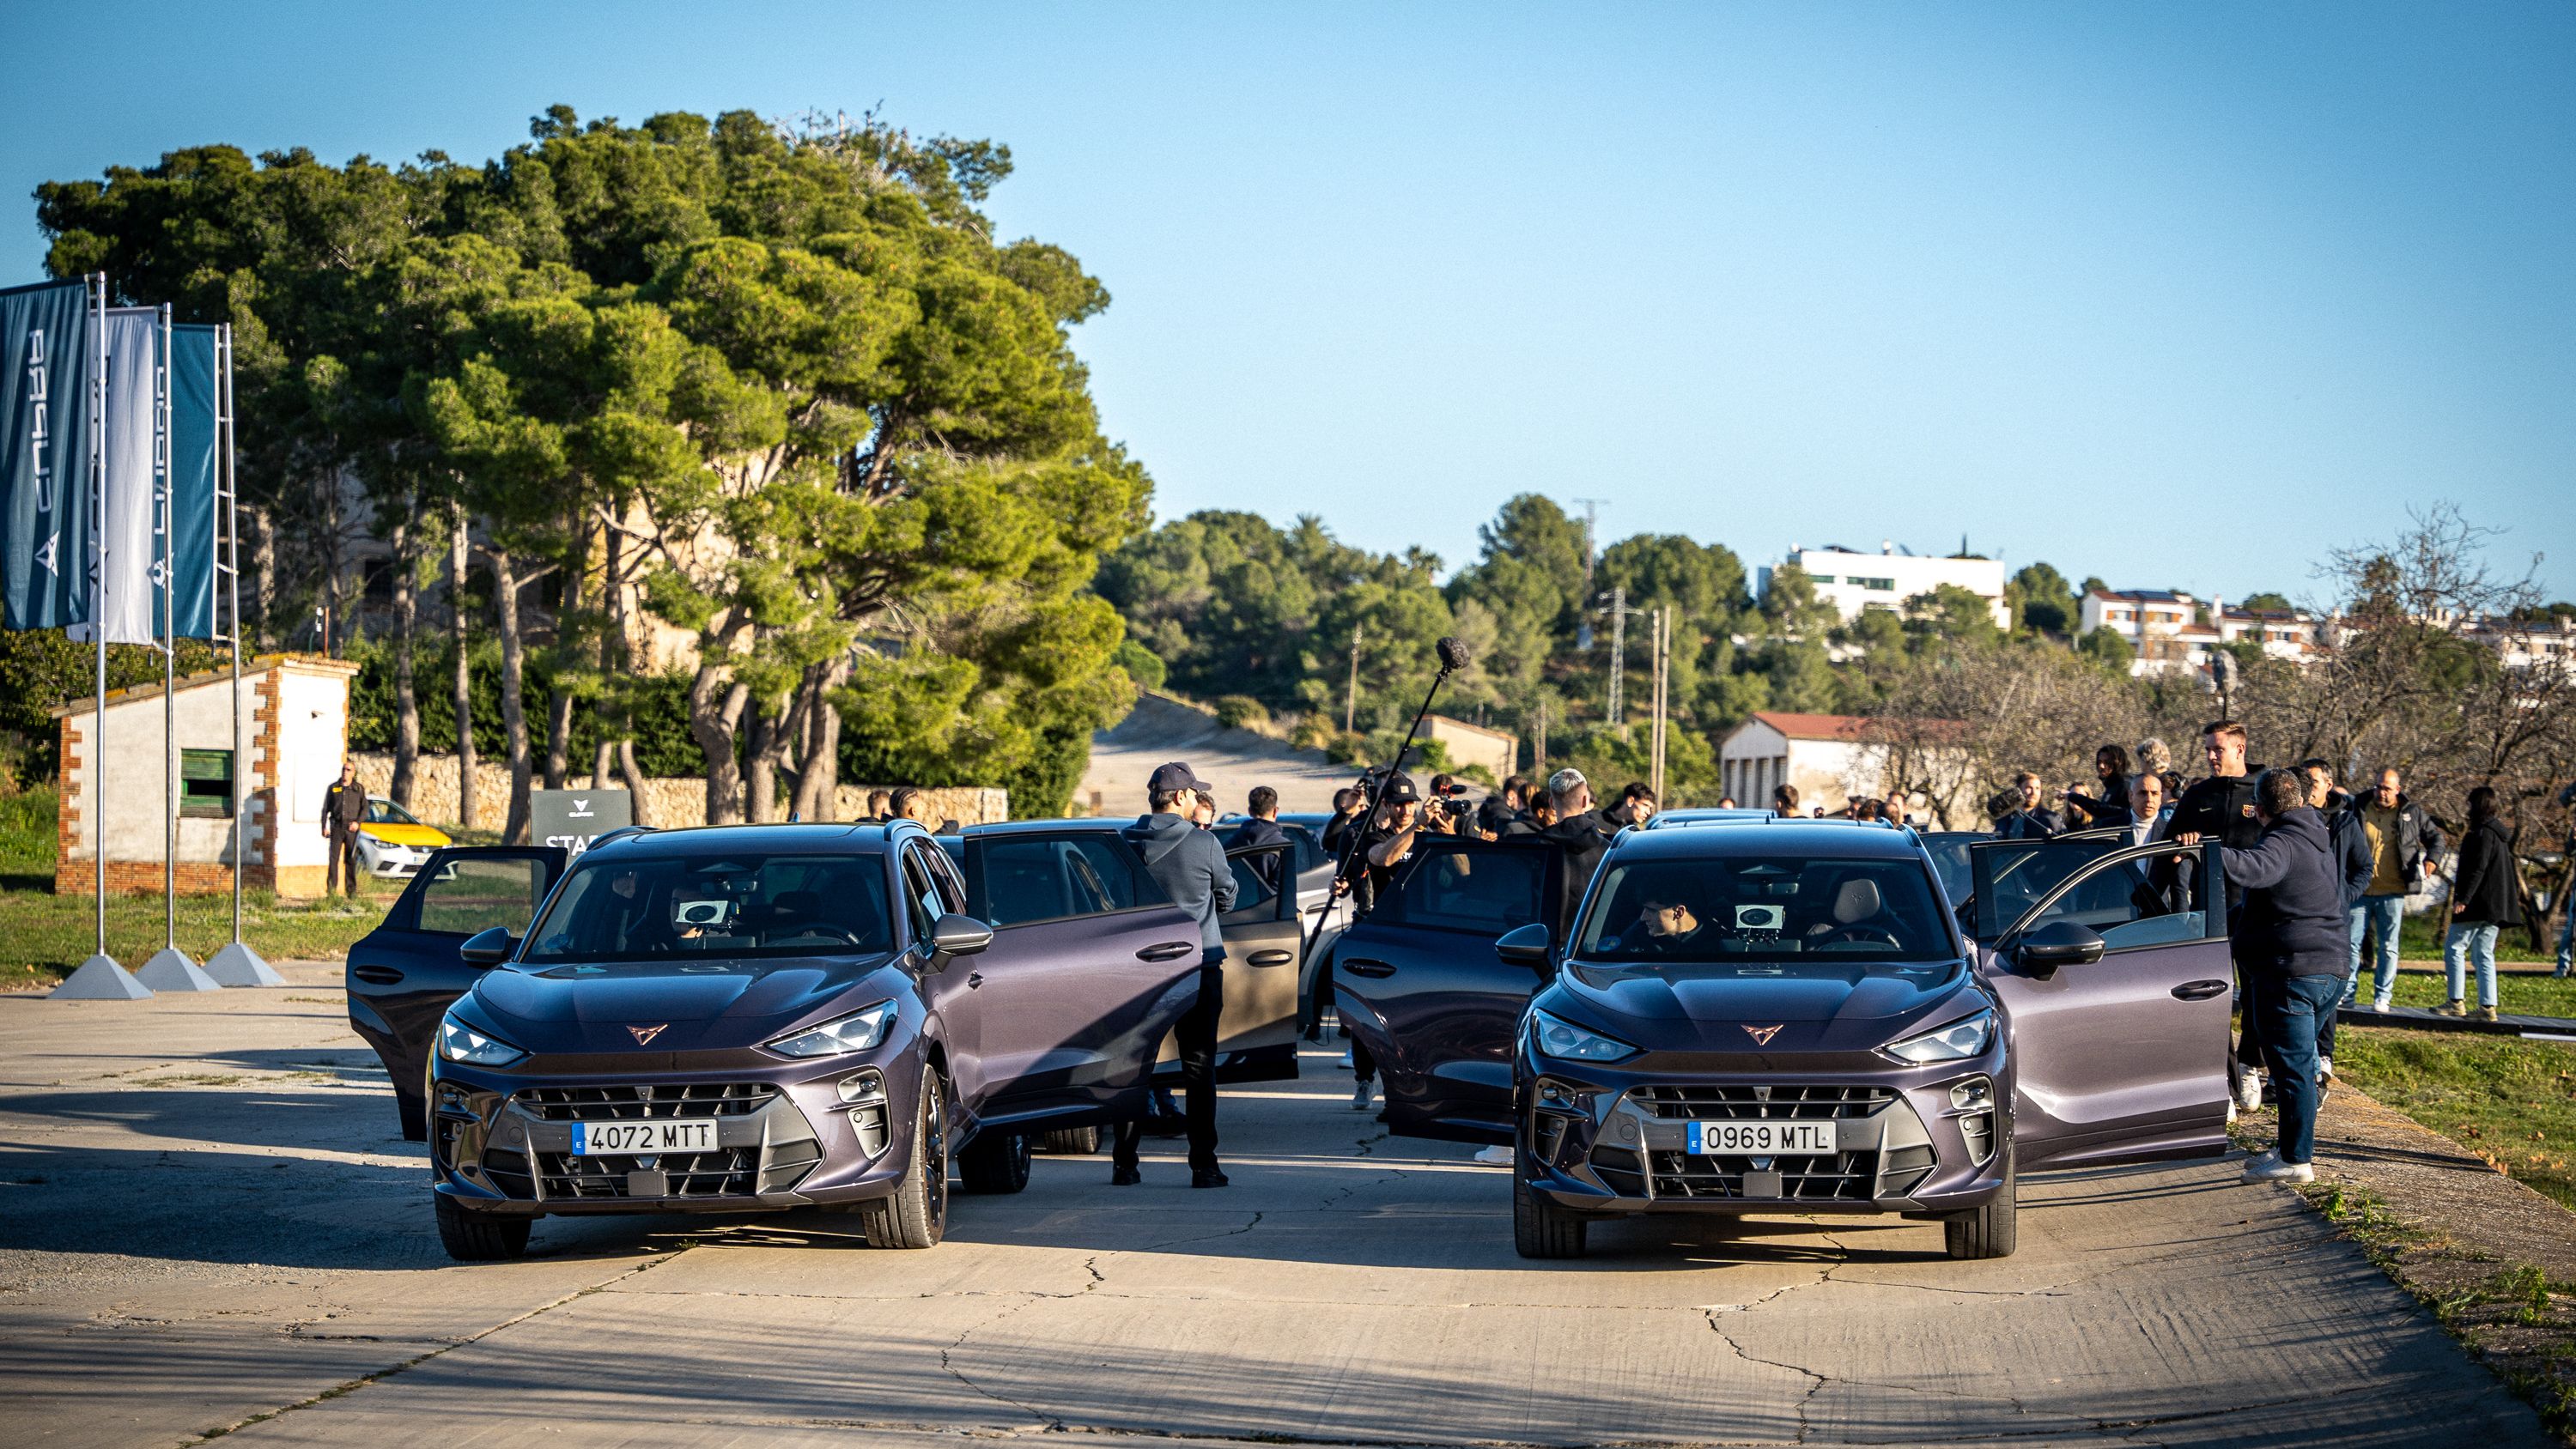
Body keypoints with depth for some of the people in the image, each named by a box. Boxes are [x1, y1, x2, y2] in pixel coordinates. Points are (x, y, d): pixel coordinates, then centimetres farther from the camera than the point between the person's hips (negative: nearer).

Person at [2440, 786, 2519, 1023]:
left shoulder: (2483, 833, -13)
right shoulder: (2500, 834, 16)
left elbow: (2478, 868, -21)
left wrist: (2463, 898, -23)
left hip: (2478, 903, -9)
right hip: (2496, 906, 9)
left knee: (2454, 948, -4)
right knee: (2483, 954, 9)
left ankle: (2457, 1003, -7)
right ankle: (2487, 1006, 3)